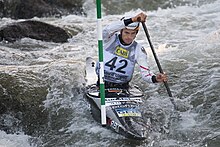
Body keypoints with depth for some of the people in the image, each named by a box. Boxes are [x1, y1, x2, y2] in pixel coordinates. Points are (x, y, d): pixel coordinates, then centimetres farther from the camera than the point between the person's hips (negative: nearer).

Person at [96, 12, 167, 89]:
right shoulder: (111, 39, -6)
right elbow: (107, 29, -30)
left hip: (123, 88, 2)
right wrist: (132, 20, -40)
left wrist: (154, 78, -32)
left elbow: (145, 73, -9)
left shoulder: (139, 50, -1)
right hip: (102, 86, -2)